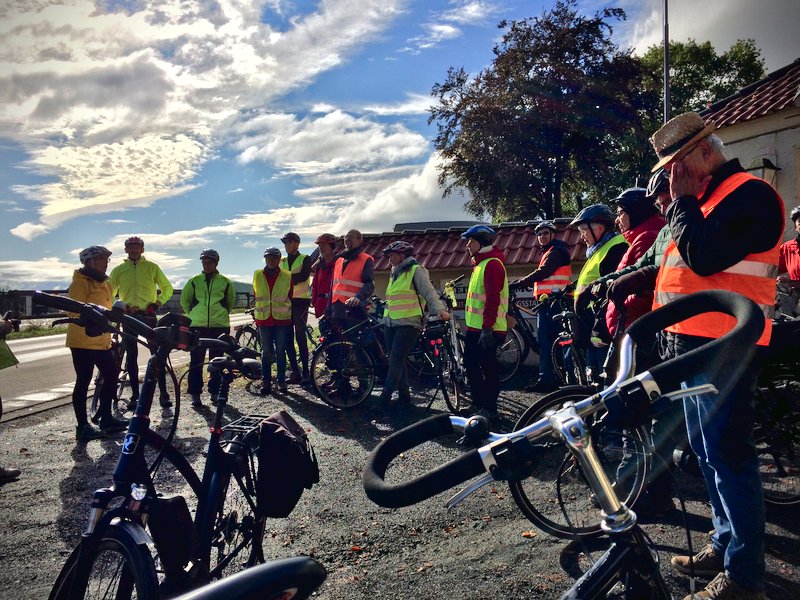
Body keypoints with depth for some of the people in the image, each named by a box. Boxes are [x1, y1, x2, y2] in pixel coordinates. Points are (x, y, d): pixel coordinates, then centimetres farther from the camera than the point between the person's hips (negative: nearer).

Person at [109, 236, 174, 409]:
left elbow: (167, 288, 10)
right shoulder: (119, 269, 9)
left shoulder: (152, 267, 6)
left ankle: (163, 393, 0)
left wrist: (157, 303, -3)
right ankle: (135, 395, 12)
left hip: (148, 315, -2)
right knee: (131, 356, 4)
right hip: (129, 317, 2)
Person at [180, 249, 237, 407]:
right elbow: (184, 300, 17)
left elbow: (231, 301, 19)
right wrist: (192, 314, 9)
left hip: (219, 326, 0)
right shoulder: (194, 281, 6)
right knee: (196, 361, 0)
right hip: (197, 326, 0)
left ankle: (215, 391, 16)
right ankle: (195, 393, 6)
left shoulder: (225, 282, 5)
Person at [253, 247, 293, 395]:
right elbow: (255, 296, 14)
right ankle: (266, 382, 12)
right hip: (263, 319, 1)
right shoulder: (257, 275, 5)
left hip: (282, 320, -1)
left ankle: (281, 382, 13)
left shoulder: (287, 276, 1)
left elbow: (290, 297, 8)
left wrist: (291, 317, 10)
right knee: (266, 352, 5)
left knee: (280, 352, 4)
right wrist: (255, 313, 17)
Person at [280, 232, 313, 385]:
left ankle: (306, 372, -4)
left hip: (300, 301, -5)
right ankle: (295, 372, 8)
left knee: (300, 337, -8)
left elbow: (303, 276, -14)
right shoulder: (282, 261, 19)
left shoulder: (305, 259, 3)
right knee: (288, 338, 2)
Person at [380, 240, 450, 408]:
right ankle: (404, 395, 18)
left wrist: (440, 309, -28)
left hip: (408, 324, -8)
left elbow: (429, 292, -15)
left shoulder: (416, 270, -5)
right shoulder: (394, 273, 20)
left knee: (395, 362, -11)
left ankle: (385, 398, -9)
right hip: (391, 324, 8)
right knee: (397, 362, 9)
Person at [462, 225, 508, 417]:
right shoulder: (480, 263, 18)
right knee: (471, 365, 15)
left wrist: (487, 328, -25)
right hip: (474, 328, 10)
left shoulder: (492, 264, -15)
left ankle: (489, 408, 9)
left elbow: (493, 299, -22)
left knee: (488, 367, -1)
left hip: (487, 329, -10)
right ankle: (478, 403, 27)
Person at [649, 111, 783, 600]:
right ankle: (726, 546, 30)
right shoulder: (708, 195, 19)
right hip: (692, 341, 10)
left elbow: (703, 258, -23)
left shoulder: (749, 193, -11)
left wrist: (682, 200, -13)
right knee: (706, 449, 16)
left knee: (727, 455, -6)